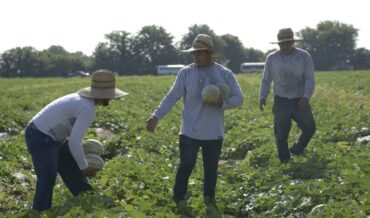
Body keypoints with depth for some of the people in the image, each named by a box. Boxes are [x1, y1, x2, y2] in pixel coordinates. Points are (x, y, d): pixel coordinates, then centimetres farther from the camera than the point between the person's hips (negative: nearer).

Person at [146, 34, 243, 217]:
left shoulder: (225, 74, -2)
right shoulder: (185, 73, -3)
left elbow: (238, 98, 1)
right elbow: (171, 97, -2)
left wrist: (222, 103, -18)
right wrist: (156, 116, -12)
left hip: (214, 133, 1)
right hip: (189, 132, -1)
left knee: (211, 168, 11)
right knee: (186, 166, 0)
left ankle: (209, 199, 29)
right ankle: (179, 199, 15)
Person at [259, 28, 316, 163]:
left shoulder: (304, 56, -1)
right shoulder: (272, 58, 3)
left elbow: (310, 79, -6)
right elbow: (266, 80, 9)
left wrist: (306, 97, -20)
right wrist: (262, 97, -5)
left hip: (300, 101, 1)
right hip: (281, 101, 0)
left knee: (309, 128, 2)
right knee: (281, 133, 0)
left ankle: (296, 150, 27)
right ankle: (285, 161, 14)